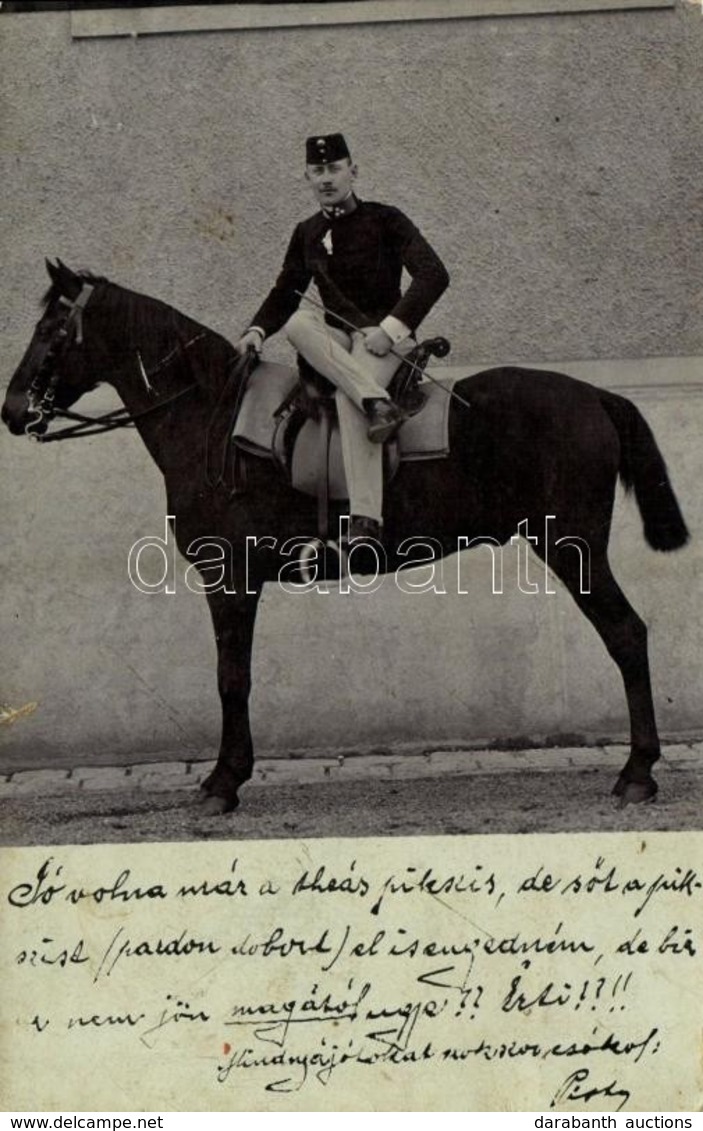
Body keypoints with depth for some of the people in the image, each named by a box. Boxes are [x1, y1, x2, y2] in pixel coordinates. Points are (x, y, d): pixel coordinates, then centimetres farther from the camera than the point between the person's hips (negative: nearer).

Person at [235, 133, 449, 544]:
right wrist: (256, 331, -4)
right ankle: (377, 402, -38)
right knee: (298, 322, -29)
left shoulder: (385, 220, -3)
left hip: (385, 337, -5)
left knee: (347, 397, -34)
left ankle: (366, 519, -41)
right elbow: (285, 293, 17)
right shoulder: (308, 233, 12)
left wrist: (392, 328, -21)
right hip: (336, 336, 5)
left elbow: (433, 275, -12)